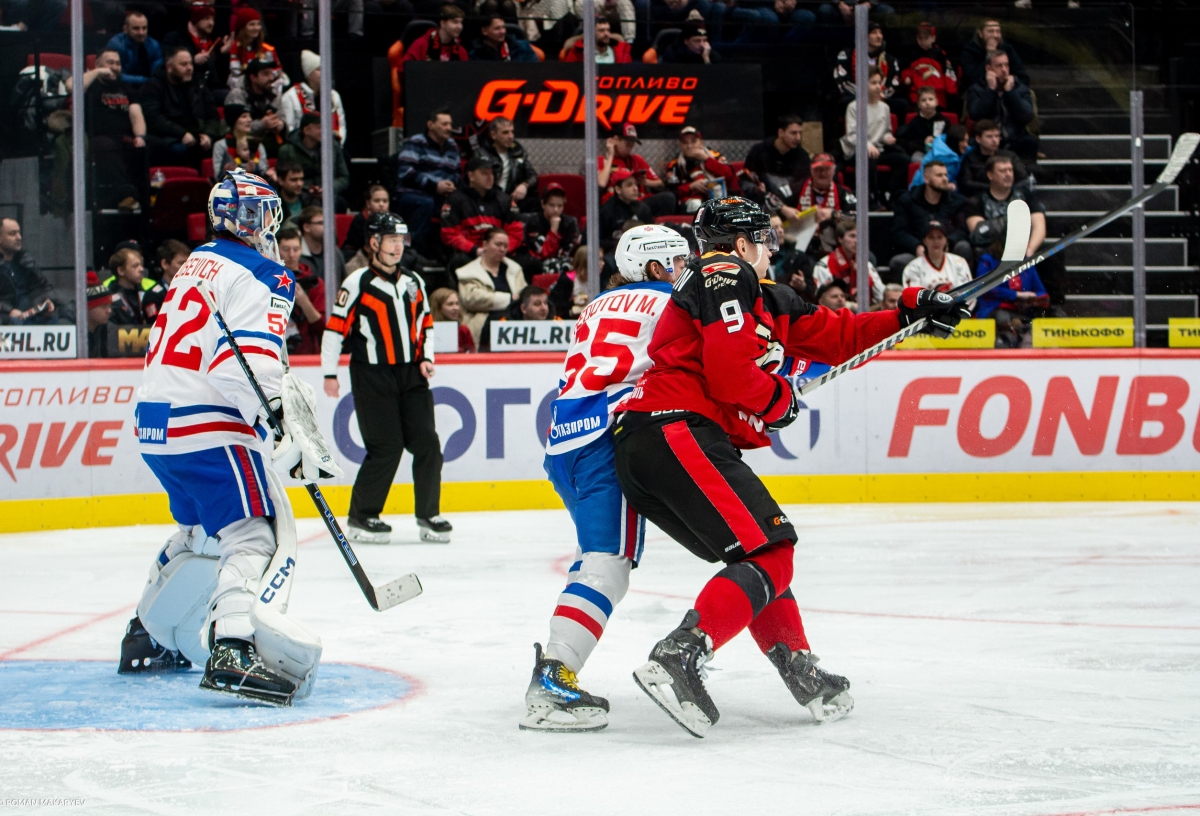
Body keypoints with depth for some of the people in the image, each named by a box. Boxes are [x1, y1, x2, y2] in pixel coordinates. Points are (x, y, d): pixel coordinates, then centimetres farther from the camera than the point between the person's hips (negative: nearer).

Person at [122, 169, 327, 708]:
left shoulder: (199, 261, 18)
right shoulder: (260, 275, -9)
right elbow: (255, 365, -23)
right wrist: (297, 431, -27)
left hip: (154, 418, 9)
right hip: (206, 426, -9)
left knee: (201, 531, 26)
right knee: (261, 536, -13)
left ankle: (145, 638, 35)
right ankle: (233, 651, -32)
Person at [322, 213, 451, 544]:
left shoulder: (413, 282, 12)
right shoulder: (358, 283, -6)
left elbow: (426, 323, 22)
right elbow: (335, 327, -7)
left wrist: (426, 358, 7)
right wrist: (330, 374, -10)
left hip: (411, 374, 6)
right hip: (372, 377, -6)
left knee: (427, 442, -1)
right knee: (386, 448, -9)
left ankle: (428, 515, 9)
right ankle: (361, 517, 4)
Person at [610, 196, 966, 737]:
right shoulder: (724, 276, -1)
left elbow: (833, 336, 33)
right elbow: (729, 367, -16)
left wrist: (910, 312, 32)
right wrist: (777, 399, 1)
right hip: (678, 433, -10)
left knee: (762, 551, 19)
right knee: (769, 551, -13)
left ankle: (803, 673, 21)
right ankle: (677, 660, -28)